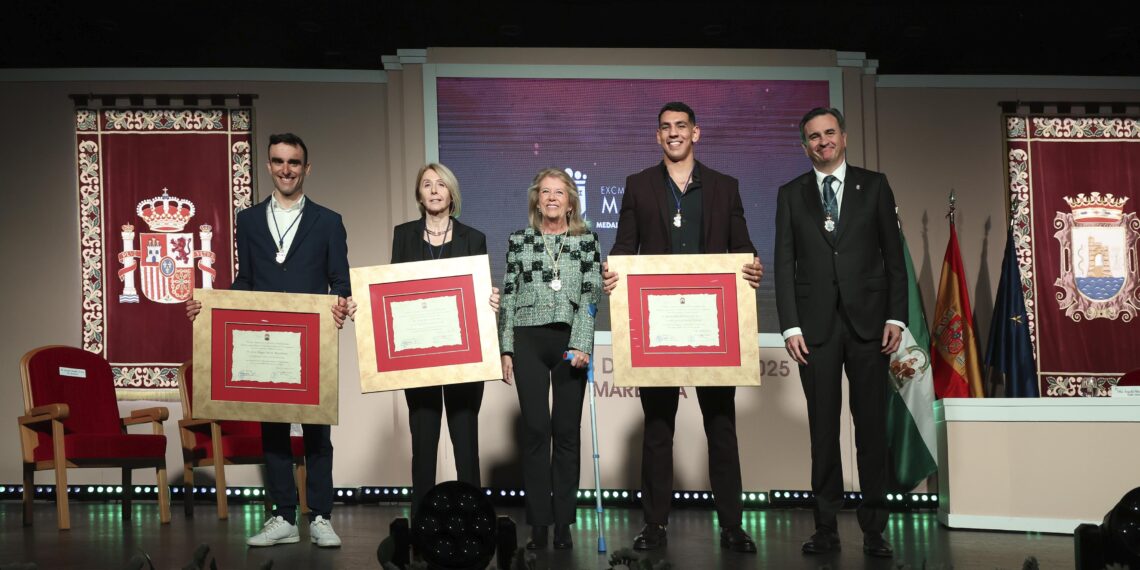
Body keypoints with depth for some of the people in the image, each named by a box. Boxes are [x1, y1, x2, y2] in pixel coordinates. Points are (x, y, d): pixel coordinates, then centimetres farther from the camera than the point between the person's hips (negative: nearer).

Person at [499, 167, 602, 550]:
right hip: (528, 340, 0)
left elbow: (590, 296, -1)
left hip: (571, 341, 0)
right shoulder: (519, 241, 9)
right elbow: (509, 296, 8)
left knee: (567, 430, 2)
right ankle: (538, 523, 0)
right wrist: (506, 349, 2)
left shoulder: (587, 241, 6)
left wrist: (582, 346, -12)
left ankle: (563, 523, 8)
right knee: (535, 429, -4)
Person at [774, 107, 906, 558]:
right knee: (823, 428, 3)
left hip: (868, 320, 0)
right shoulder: (791, 195, 10)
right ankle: (826, 528, 8)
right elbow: (784, 264, 5)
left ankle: (874, 529, 7)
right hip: (816, 325, 0)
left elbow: (893, 255, 6)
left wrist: (896, 317, -2)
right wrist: (790, 326, -4)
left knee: (872, 424, 1)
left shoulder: (874, 186, 8)